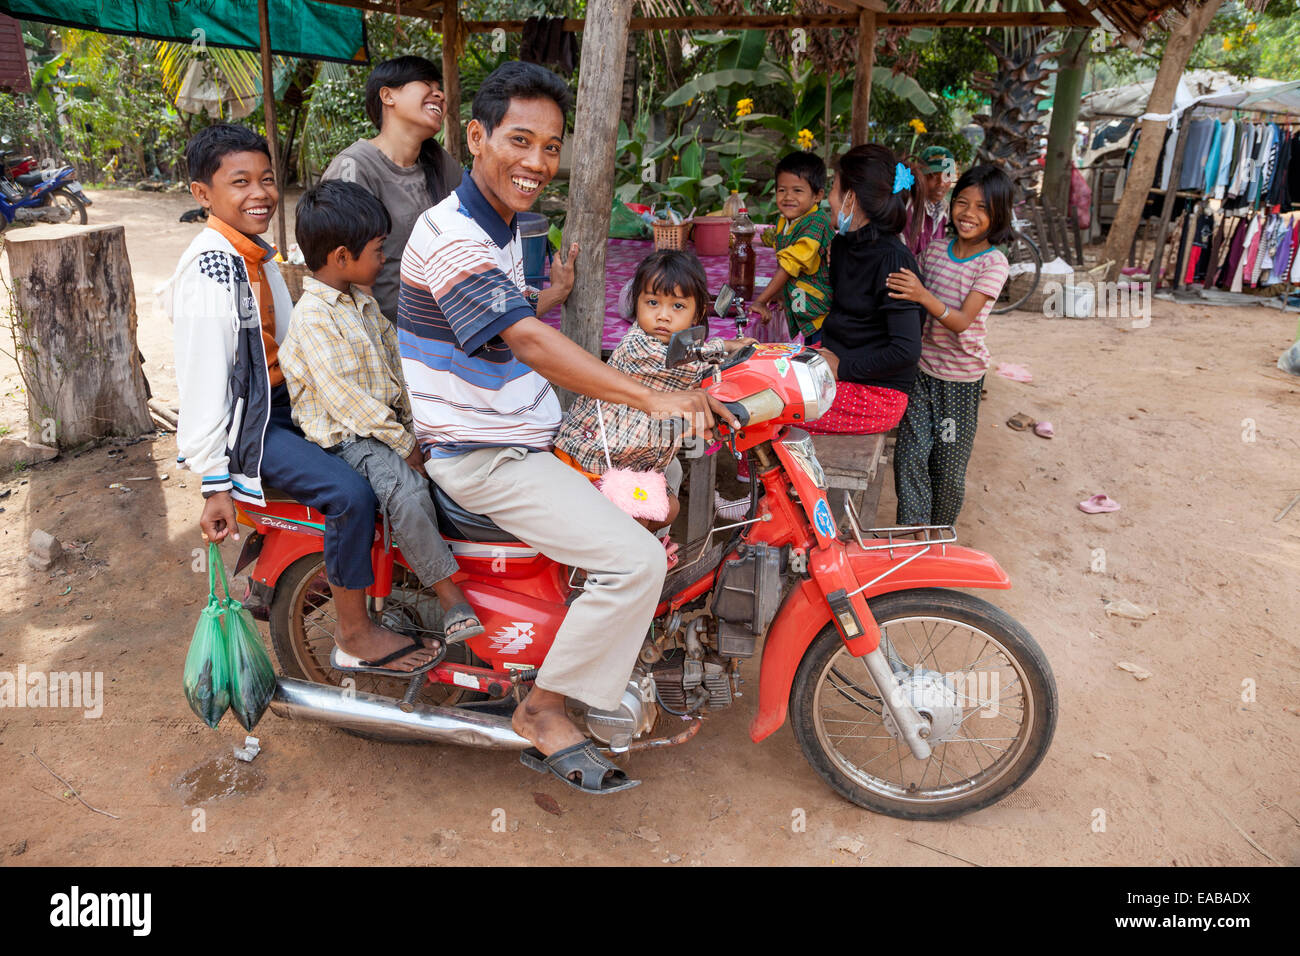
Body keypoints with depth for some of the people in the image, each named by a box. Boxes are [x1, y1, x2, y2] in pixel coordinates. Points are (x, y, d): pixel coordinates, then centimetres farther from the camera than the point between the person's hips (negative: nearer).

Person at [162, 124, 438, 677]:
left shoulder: (256, 254, 11)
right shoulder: (211, 268, -19)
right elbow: (204, 379, -23)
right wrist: (216, 485, -24)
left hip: (278, 405, 10)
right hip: (241, 426, -10)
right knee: (351, 493, -24)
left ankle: (330, 568, 29)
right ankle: (354, 630, -6)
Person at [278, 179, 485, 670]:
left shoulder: (363, 303, 13)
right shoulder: (313, 318, -17)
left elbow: (394, 362, 18)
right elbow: (346, 398, -22)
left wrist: (414, 423, 7)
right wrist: (404, 445, -18)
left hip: (385, 419, 9)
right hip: (343, 434, -9)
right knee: (406, 489, -32)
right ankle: (450, 596, -24)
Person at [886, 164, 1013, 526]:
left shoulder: (993, 263, -12)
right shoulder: (936, 250, 4)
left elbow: (961, 321, -24)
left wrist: (923, 296, -38)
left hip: (961, 377, -4)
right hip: (922, 368, 4)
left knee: (948, 466, 6)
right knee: (910, 455, -2)